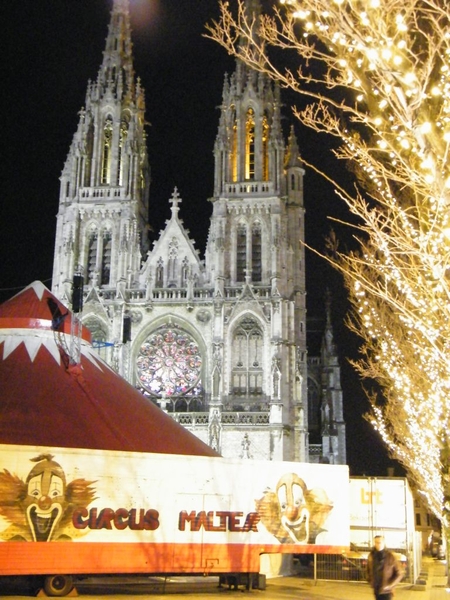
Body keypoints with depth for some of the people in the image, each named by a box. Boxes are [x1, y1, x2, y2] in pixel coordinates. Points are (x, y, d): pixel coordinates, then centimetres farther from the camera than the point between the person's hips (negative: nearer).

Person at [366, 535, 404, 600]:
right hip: (376, 589, 5)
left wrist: (389, 585, -14)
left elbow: (399, 574, -8)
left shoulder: (390, 556, -13)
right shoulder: (371, 555, 1)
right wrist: (370, 581, 7)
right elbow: (369, 569, 19)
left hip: (386, 591, -5)